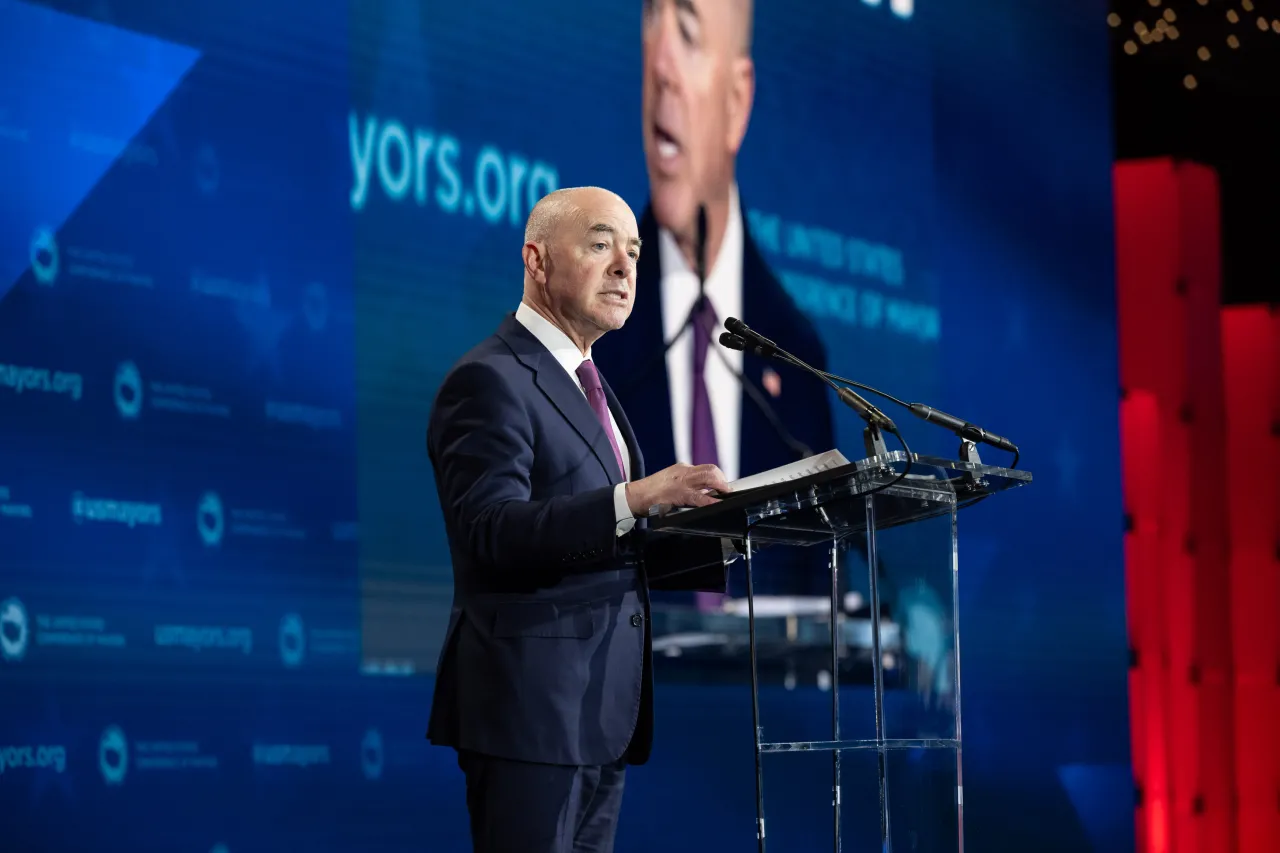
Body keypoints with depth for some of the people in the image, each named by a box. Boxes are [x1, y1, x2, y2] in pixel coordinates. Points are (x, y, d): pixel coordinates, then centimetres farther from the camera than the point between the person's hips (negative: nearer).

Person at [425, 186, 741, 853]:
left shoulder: (587, 387, 22)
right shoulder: (489, 381, -8)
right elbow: (492, 532, -22)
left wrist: (724, 541, 7)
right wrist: (635, 497, -31)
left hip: (603, 711, 9)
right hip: (531, 707, -9)